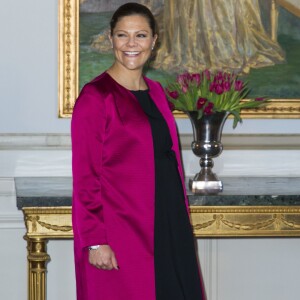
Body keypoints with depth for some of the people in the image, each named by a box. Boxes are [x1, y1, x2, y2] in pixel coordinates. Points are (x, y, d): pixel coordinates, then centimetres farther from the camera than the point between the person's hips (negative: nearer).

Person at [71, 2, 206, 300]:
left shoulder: (155, 92, 12)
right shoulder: (95, 97, -9)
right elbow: (85, 177, -11)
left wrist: (180, 220, 15)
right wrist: (95, 241, -16)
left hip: (168, 226, 7)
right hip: (121, 229, -7)